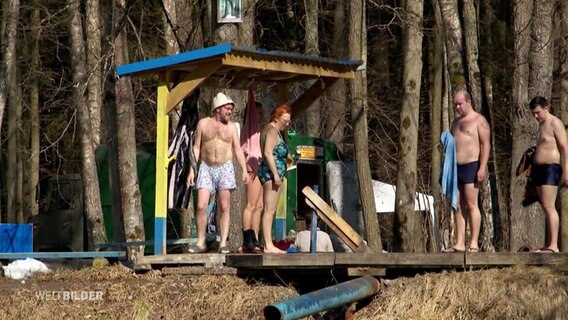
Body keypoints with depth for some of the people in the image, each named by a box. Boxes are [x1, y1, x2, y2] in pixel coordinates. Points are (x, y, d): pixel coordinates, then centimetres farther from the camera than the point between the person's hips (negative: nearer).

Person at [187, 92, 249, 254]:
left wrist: (244, 170, -4)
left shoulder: (231, 127, 8)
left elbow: (238, 150, 7)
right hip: (206, 168, 0)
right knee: (201, 206, -8)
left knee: (224, 207, -3)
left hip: (225, 168, 0)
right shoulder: (203, 123, 5)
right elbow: (196, 148, 7)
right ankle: (201, 242, 2)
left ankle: (223, 243, -1)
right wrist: (192, 169, 0)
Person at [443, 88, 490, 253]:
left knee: (471, 204, -9)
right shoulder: (456, 121, 21)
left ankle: (474, 244, -9)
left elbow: (486, 144, -8)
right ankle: (459, 243, 4)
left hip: (471, 165, -7)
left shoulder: (479, 120, -1)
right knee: (458, 206, 3)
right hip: (456, 167, 7)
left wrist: (482, 168, -17)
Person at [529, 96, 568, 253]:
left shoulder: (555, 123, -7)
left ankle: (554, 245, -19)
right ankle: (549, 245, 7)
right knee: (546, 208, 7)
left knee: (549, 207, -15)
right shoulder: (542, 124, 20)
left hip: (551, 168, -9)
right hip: (540, 169, 9)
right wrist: (533, 169, 17)